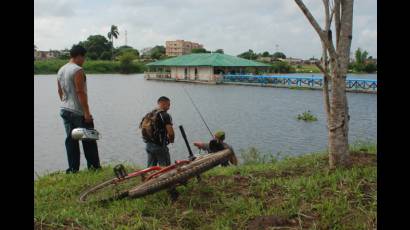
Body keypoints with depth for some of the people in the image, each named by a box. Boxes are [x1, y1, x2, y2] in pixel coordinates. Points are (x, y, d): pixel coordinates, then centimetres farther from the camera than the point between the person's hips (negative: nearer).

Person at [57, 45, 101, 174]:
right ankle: (93, 166, 11)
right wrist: (87, 112, -18)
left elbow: (60, 91, 18)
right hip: (78, 112, -8)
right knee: (88, 139, 3)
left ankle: (73, 168, 12)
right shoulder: (78, 70, -15)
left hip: (64, 110, 8)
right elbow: (80, 92, -20)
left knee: (71, 139, 9)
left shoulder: (61, 70, 12)